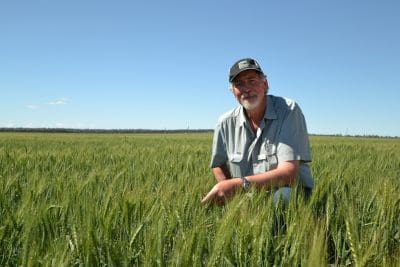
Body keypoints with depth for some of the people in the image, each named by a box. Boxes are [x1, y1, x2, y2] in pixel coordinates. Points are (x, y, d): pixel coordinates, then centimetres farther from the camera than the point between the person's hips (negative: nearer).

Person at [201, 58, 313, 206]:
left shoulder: (289, 111, -15)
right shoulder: (226, 123, -3)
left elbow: (289, 173, -23)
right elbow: (218, 164, 16)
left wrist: (238, 184, -32)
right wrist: (227, 191, -4)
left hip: (291, 195, -3)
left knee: (282, 194, -36)